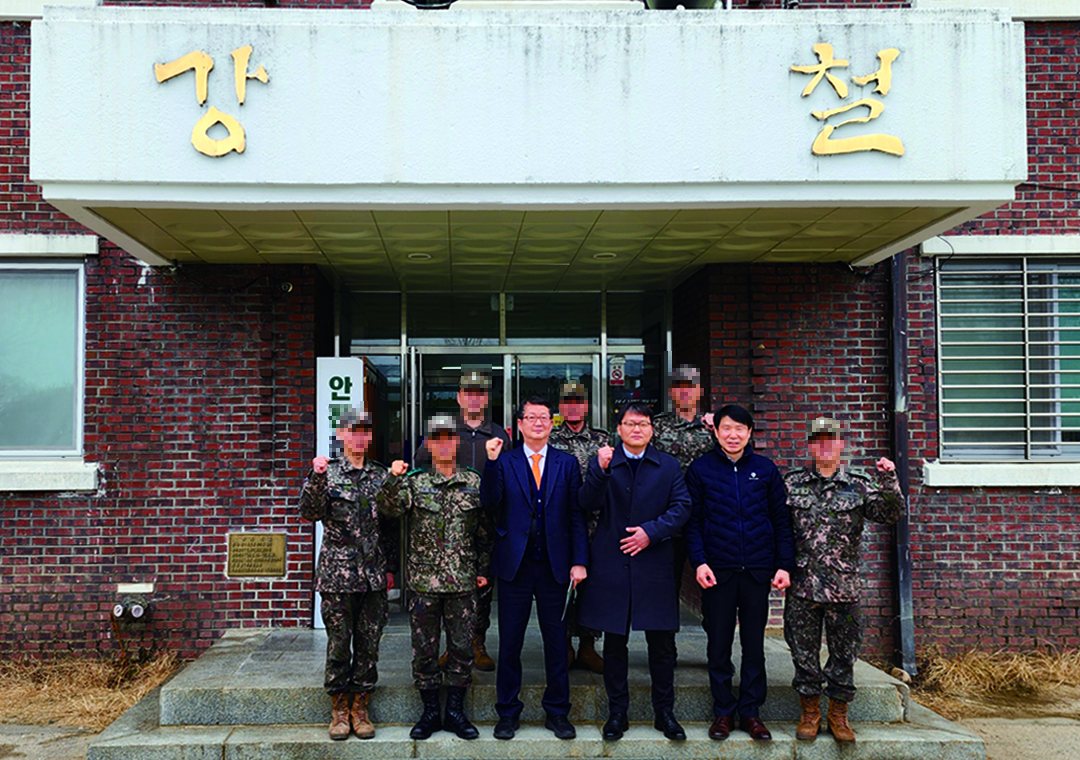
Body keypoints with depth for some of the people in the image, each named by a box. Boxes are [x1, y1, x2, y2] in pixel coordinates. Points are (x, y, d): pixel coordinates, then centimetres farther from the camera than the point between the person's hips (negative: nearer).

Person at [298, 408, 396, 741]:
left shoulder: (381, 475, 10)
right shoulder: (327, 473, 1)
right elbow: (310, 513, -13)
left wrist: (389, 565, 12)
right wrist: (316, 477, -26)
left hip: (374, 575, 3)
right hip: (338, 574, -3)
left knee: (369, 642, 6)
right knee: (339, 642, 3)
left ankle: (360, 706, 18)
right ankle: (339, 709, 16)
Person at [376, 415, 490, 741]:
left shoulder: (474, 482, 5)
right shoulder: (414, 482, 2)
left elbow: (485, 530, 10)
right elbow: (390, 507, -14)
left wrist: (483, 568, 7)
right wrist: (393, 479, -30)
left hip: (463, 581, 1)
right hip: (424, 581, -1)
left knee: (461, 647, 6)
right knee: (424, 649, 5)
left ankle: (455, 712, 18)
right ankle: (430, 712, 18)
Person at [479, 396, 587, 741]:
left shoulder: (567, 463, 6)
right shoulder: (504, 463, 4)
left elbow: (576, 515, 4)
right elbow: (490, 504, -10)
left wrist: (579, 561, -2)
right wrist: (492, 462, -20)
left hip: (554, 566, 1)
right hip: (515, 566, -1)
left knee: (556, 642, 8)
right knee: (509, 643, 7)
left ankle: (557, 712, 21)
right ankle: (508, 712, 20)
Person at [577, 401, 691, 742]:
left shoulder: (669, 466, 8)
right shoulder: (603, 463, 5)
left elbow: (681, 506, 0)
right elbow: (588, 503, -9)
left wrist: (652, 532, -13)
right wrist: (600, 470, -25)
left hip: (654, 564, 1)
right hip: (611, 564, -1)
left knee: (662, 643, 5)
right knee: (615, 642, 7)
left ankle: (664, 712, 19)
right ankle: (617, 712, 19)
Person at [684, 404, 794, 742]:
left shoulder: (765, 469, 5)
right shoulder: (700, 469, 1)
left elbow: (781, 519, 6)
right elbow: (692, 521, 0)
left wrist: (784, 564, 0)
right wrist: (699, 561, -11)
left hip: (757, 571, 1)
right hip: (718, 570, -1)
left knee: (754, 645, 8)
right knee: (719, 644, 7)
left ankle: (750, 711, 20)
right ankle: (723, 711, 19)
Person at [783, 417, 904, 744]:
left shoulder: (859, 485, 4)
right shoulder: (792, 483, 6)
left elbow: (892, 514, -5)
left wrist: (888, 481, -19)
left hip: (843, 587, 0)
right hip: (801, 586, 0)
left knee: (843, 654, 7)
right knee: (804, 653, 7)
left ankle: (838, 716, 21)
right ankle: (809, 714, 22)